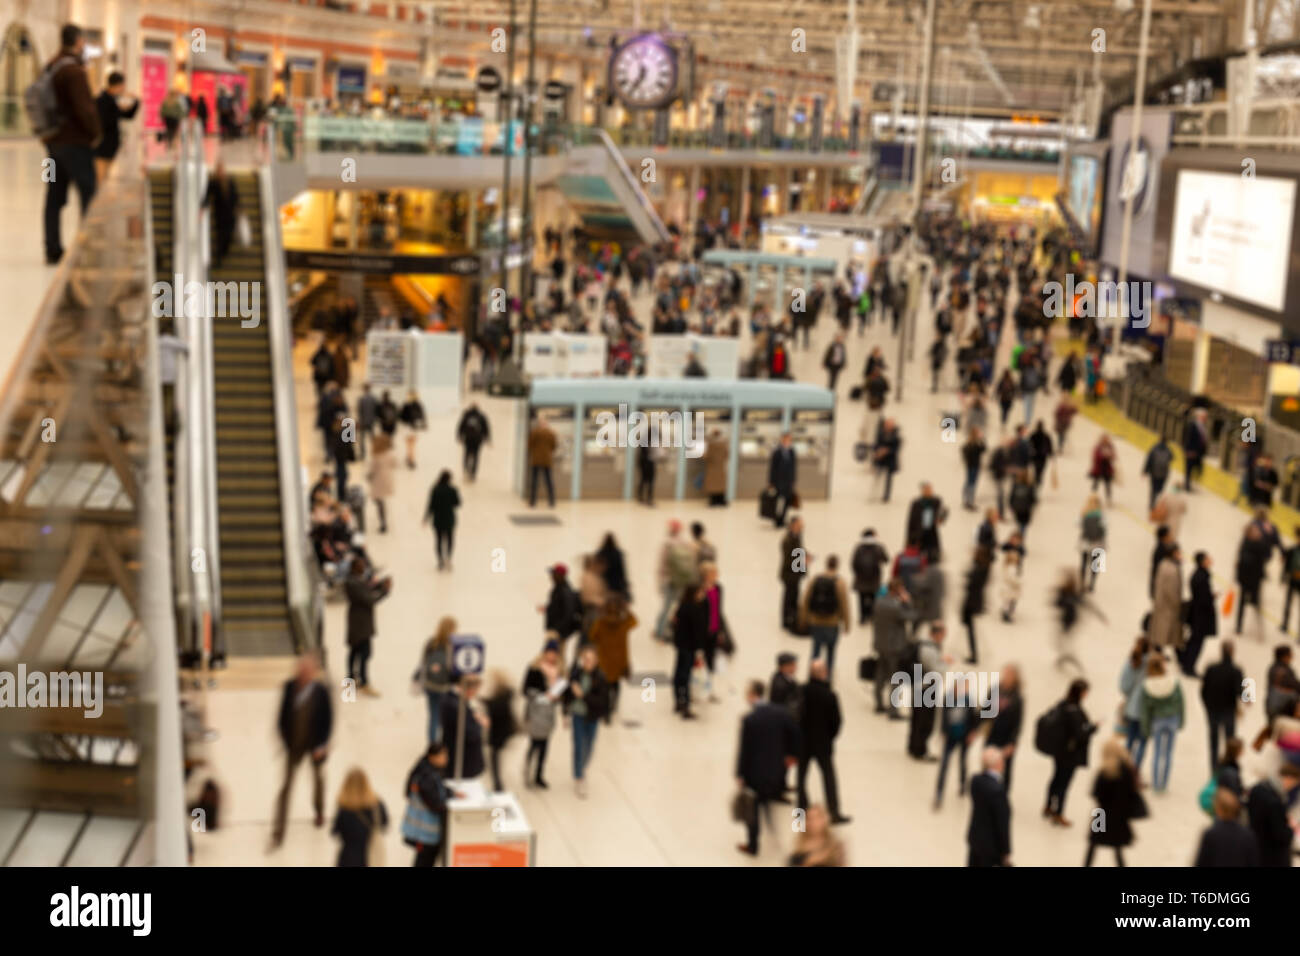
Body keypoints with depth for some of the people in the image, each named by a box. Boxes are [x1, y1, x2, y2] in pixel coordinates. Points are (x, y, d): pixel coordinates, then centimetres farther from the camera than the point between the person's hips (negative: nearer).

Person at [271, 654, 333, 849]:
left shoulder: (321, 692, -18)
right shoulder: (290, 686, -12)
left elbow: (328, 720, -12)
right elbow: (283, 714, -2)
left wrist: (321, 745, -13)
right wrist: (284, 738, -3)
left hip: (315, 744, -1)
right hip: (294, 744, 1)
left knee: (318, 776, 23)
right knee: (286, 785, 0)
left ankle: (319, 811, 51)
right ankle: (278, 832, 4)